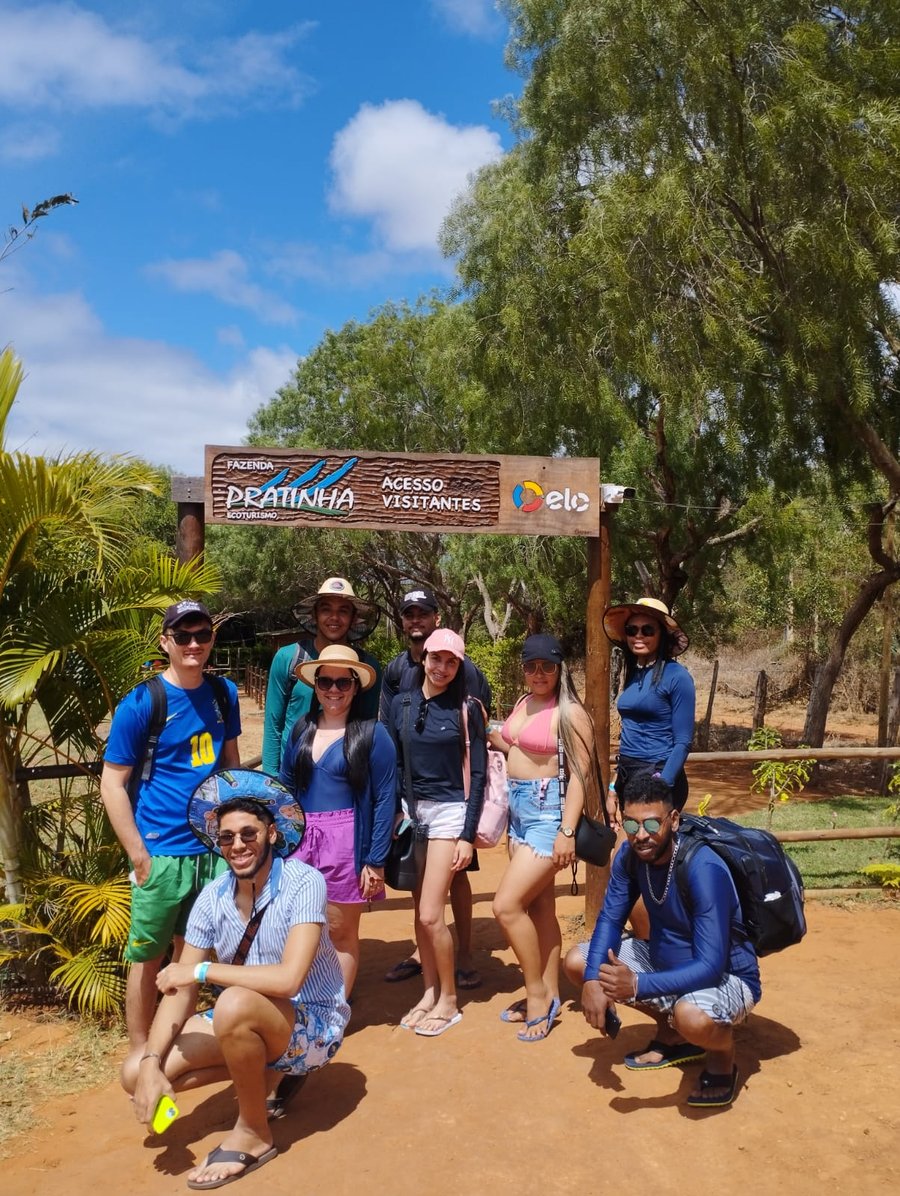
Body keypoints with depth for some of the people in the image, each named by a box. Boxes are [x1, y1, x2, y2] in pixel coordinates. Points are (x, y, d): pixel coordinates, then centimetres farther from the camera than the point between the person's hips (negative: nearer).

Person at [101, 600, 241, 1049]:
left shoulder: (224, 693, 3)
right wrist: (140, 857, -12)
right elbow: (112, 784, -9)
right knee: (148, 957, 7)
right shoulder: (140, 704, -11)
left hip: (215, 848, 5)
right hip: (162, 854, -4)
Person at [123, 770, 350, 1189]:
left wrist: (201, 969, -25)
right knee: (136, 1073, -6)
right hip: (250, 1025, 7)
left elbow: (288, 980, -33)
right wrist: (151, 1063, -20)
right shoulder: (212, 897, -7)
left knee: (235, 1003, -36)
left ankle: (253, 1133, -10)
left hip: (313, 1025, -6)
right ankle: (271, 1073, 11)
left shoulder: (304, 882, -24)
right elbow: (180, 991, -5)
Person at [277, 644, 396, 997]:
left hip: (347, 842, -4)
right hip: (300, 839, 4)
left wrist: (376, 861, -10)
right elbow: (284, 789, 13)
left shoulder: (372, 734, -5)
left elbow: (385, 798, -7)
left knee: (341, 932, 8)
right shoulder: (301, 730, 7)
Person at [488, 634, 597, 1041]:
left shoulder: (570, 713, -14)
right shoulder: (523, 703, 9)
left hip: (549, 812, -8)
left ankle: (537, 993, 9)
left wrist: (567, 831, -20)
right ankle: (548, 995, 26)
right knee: (538, 906, 14)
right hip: (519, 809, 8)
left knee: (507, 905, -9)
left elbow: (579, 775, -16)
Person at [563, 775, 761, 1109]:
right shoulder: (630, 855, -12)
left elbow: (710, 966, -35)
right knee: (578, 962, -1)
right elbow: (610, 919, -3)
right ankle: (672, 1034, 14)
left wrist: (638, 985, -45)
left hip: (726, 976, -7)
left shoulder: (704, 869, -32)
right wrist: (593, 980, -20)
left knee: (692, 1016, -40)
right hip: (666, 960, 7)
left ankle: (722, 1058, 0)